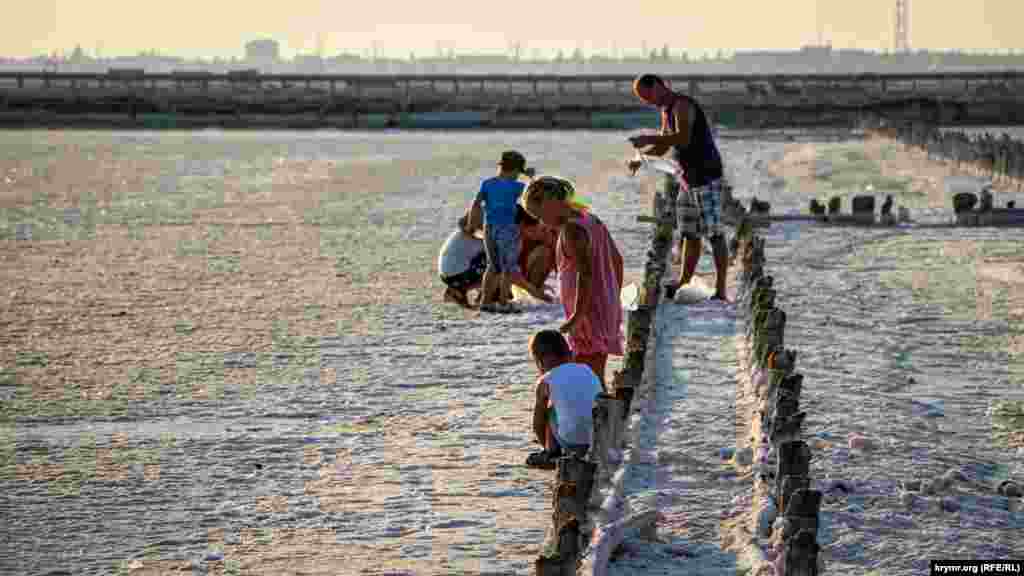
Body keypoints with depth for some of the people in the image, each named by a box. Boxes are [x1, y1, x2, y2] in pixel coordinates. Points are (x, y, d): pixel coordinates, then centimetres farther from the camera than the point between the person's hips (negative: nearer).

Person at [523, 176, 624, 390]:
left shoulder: (571, 229, -18)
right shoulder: (592, 220, 11)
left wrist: (577, 316, -24)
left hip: (589, 314, -9)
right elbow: (617, 260, 17)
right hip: (606, 310, 9)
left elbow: (585, 273, -26)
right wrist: (613, 300, 23)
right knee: (595, 378, 16)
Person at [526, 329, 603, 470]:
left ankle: (551, 453, 21)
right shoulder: (587, 370, 18)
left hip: (572, 441, -4)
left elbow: (538, 425, 14)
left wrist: (549, 447, 35)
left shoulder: (545, 381, 6)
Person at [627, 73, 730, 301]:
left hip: (707, 176, -10)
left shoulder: (682, 105, -14)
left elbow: (683, 138, -31)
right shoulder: (666, 111, 16)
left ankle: (720, 289, -11)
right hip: (689, 178, 10)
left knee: (714, 232, -9)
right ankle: (683, 283, 17)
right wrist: (639, 157, 10)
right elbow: (663, 147, 26)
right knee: (689, 233, 12)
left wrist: (649, 139, -29)